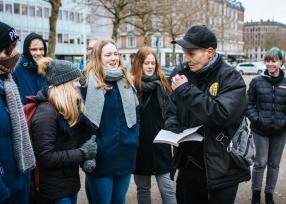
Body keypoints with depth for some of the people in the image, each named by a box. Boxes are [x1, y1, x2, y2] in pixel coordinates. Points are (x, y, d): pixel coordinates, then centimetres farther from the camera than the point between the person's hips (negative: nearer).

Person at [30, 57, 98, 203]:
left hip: (70, 184, 9)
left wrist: (86, 154, -5)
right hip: (53, 191, -9)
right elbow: (45, 157, -25)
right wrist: (83, 153, -20)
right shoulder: (46, 112, -20)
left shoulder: (69, 109, 8)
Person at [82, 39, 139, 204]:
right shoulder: (89, 81, -8)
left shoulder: (127, 80, 9)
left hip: (126, 153, 5)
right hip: (101, 155, -5)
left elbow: (135, 111, 16)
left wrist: (134, 138, 8)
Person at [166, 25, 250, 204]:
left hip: (221, 168, -5)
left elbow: (221, 115, -28)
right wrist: (172, 125, -7)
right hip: (189, 164, 5)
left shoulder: (231, 78, -13)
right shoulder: (183, 74, 4)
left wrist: (186, 90, -23)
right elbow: (173, 109, 15)